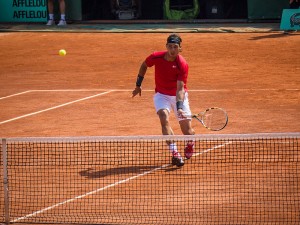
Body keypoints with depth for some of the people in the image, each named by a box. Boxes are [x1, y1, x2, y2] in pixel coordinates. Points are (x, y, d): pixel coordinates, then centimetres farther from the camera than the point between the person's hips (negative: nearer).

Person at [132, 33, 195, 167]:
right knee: (164, 117, -29)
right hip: (161, 95, 1)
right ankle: (174, 153, -32)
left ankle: (190, 145, 37)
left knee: (187, 131, -2)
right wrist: (138, 85, 10)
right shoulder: (156, 57, -17)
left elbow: (180, 89, -28)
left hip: (179, 96, -1)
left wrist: (179, 107, -41)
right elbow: (144, 66, 6)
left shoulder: (182, 65, -25)